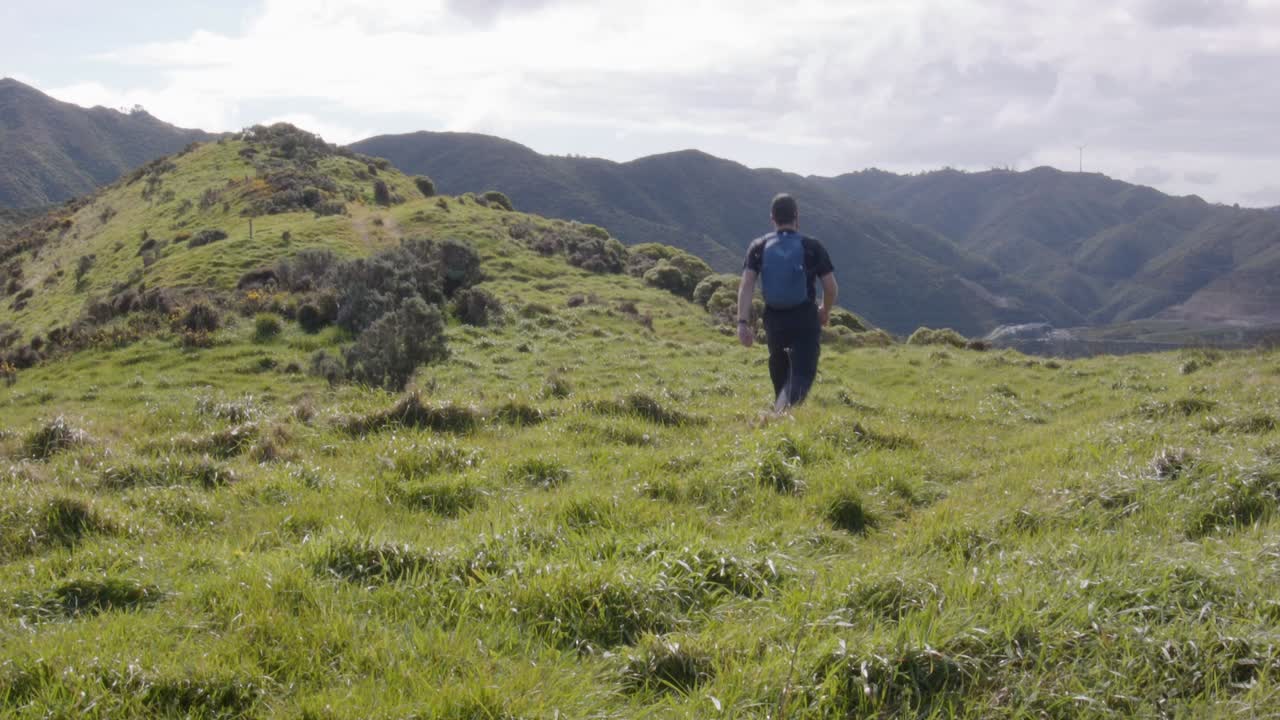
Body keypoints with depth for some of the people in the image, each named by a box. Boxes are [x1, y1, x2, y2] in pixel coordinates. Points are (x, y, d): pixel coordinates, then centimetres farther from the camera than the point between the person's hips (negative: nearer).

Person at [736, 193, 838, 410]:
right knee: (802, 375, -8)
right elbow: (832, 288, -3)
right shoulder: (812, 247, -2)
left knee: (781, 375, 24)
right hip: (805, 319, -3)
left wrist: (743, 322, -13)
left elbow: (746, 285, -10)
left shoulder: (759, 247, 2)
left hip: (774, 320, 3)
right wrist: (825, 311, 17)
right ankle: (786, 408, -35)